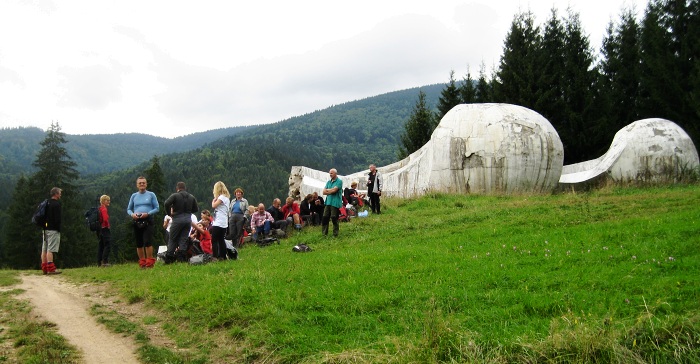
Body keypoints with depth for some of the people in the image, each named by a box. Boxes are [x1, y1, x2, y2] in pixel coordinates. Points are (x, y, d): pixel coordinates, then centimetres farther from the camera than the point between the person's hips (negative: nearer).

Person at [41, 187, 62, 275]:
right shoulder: (56, 204, -10)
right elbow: (57, 218, -15)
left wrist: (43, 227, 20)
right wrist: (59, 229, -11)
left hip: (45, 229, 9)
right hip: (53, 230, -9)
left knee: (44, 249, 8)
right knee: (50, 249, -10)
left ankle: (44, 268, 12)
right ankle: (51, 269, -11)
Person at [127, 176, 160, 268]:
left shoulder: (151, 195, 5)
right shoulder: (134, 196, 13)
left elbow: (157, 208, 3)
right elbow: (128, 209, 17)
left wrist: (148, 213, -13)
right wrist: (132, 214, -5)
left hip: (147, 220, -3)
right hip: (136, 222, 4)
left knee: (147, 242, -15)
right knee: (139, 244, 5)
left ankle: (150, 262, -8)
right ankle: (142, 262, 14)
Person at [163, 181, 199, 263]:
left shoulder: (175, 195, -4)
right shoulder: (192, 197, 10)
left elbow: (167, 203, -18)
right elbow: (196, 209, 12)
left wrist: (169, 213, -3)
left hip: (177, 219, -4)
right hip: (188, 219, 4)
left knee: (173, 239, 4)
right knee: (183, 239, 7)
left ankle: (168, 259, 2)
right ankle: (181, 258, 0)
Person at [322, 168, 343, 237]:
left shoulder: (339, 181, -3)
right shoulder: (328, 182, 16)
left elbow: (334, 190, -15)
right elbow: (324, 192, 8)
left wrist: (327, 190, 1)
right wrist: (331, 191, -6)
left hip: (335, 203, -6)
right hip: (328, 202, 6)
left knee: (334, 218, -4)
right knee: (325, 218, 5)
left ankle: (335, 234, 6)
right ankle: (324, 233, 13)